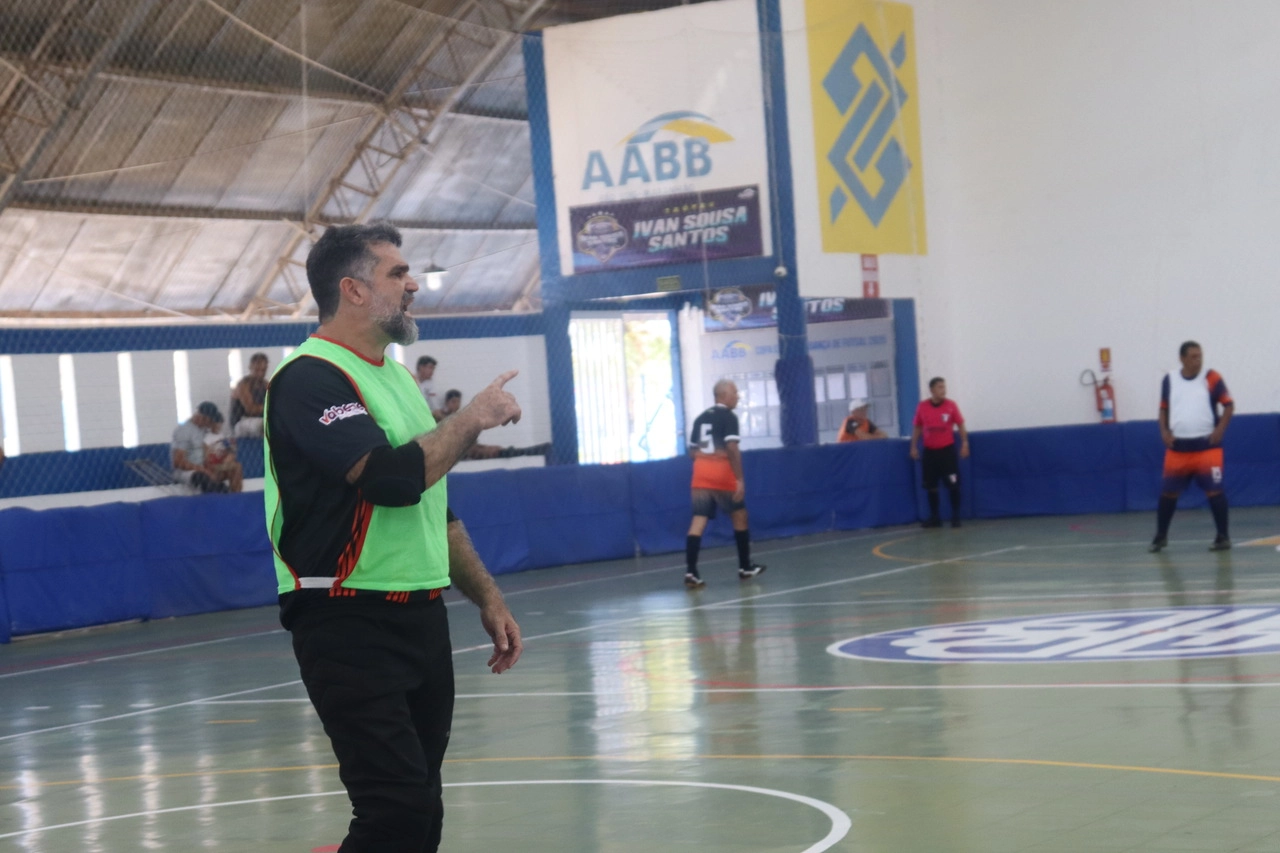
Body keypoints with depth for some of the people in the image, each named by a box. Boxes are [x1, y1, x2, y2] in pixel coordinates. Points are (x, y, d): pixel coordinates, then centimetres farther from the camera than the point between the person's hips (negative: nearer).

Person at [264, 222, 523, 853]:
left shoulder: (398, 379, 17)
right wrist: (473, 419, -10)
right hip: (350, 628, -9)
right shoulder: (309, 378, -12)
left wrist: (487, 599, 19)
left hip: (421, 620, 9)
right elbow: (394, 476, -24)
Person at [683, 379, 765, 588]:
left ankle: (690, 572, -13)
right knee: (739, 516, 13)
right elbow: (732, 448, -16)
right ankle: (745, 567, 20)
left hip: (701, 473, 6)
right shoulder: (728, 417, -6)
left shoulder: (700, 418, 16)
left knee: (698, 521, -2)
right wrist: (739, 478, -17)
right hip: (722, 473, -6)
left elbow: (693, 450, 18)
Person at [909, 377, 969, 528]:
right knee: (931, 486, 5)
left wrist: (964, 443, -8)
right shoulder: (922, 407, 0)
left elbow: (960, 425, 0)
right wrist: (914, 447, 3)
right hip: (930, 451, 2)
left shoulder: (951, 405, -4)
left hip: (947, 449, -2)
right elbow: (917, 428, 9)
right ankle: (935, 518, 14)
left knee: (953, 485, -5)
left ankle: (956, 517, 5)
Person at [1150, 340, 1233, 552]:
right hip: (1177, 447, 3)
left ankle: (1223, 537, 3)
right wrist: (1164, 431, 0)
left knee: (1214, 490, -5)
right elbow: (1164, 409, 15)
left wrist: (1220, 430, -11)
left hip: (1207, 446, -3)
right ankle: (1161, 536, 20)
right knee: (1168, 492, 6)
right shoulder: (1169, 379, 5)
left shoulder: (1211, 378, -3)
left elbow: (1229, 405, 1)